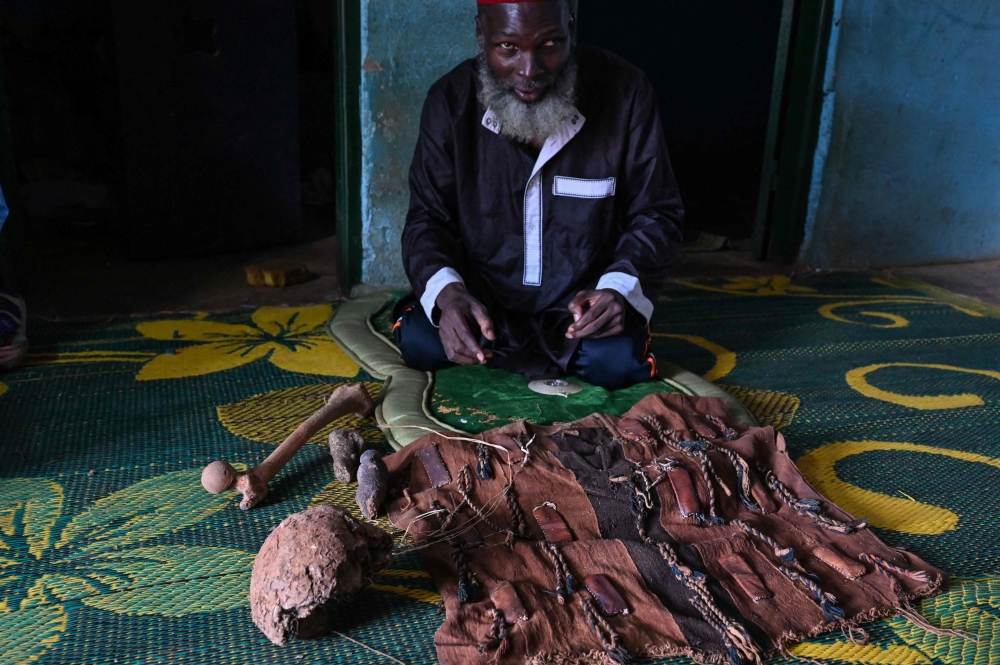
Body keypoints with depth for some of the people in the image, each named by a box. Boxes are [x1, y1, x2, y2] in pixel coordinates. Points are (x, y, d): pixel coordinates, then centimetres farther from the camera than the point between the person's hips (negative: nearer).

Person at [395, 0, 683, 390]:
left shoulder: (624, 92, -14)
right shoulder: (450, 100, -10)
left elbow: (655, 214, -6)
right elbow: (427, 219, -7)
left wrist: (619, 288, -26)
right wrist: (448, 294, -29)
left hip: (582, 298, -1)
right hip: (482, 295, 1)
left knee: (618, 361, -27)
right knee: (420, 342, -23)